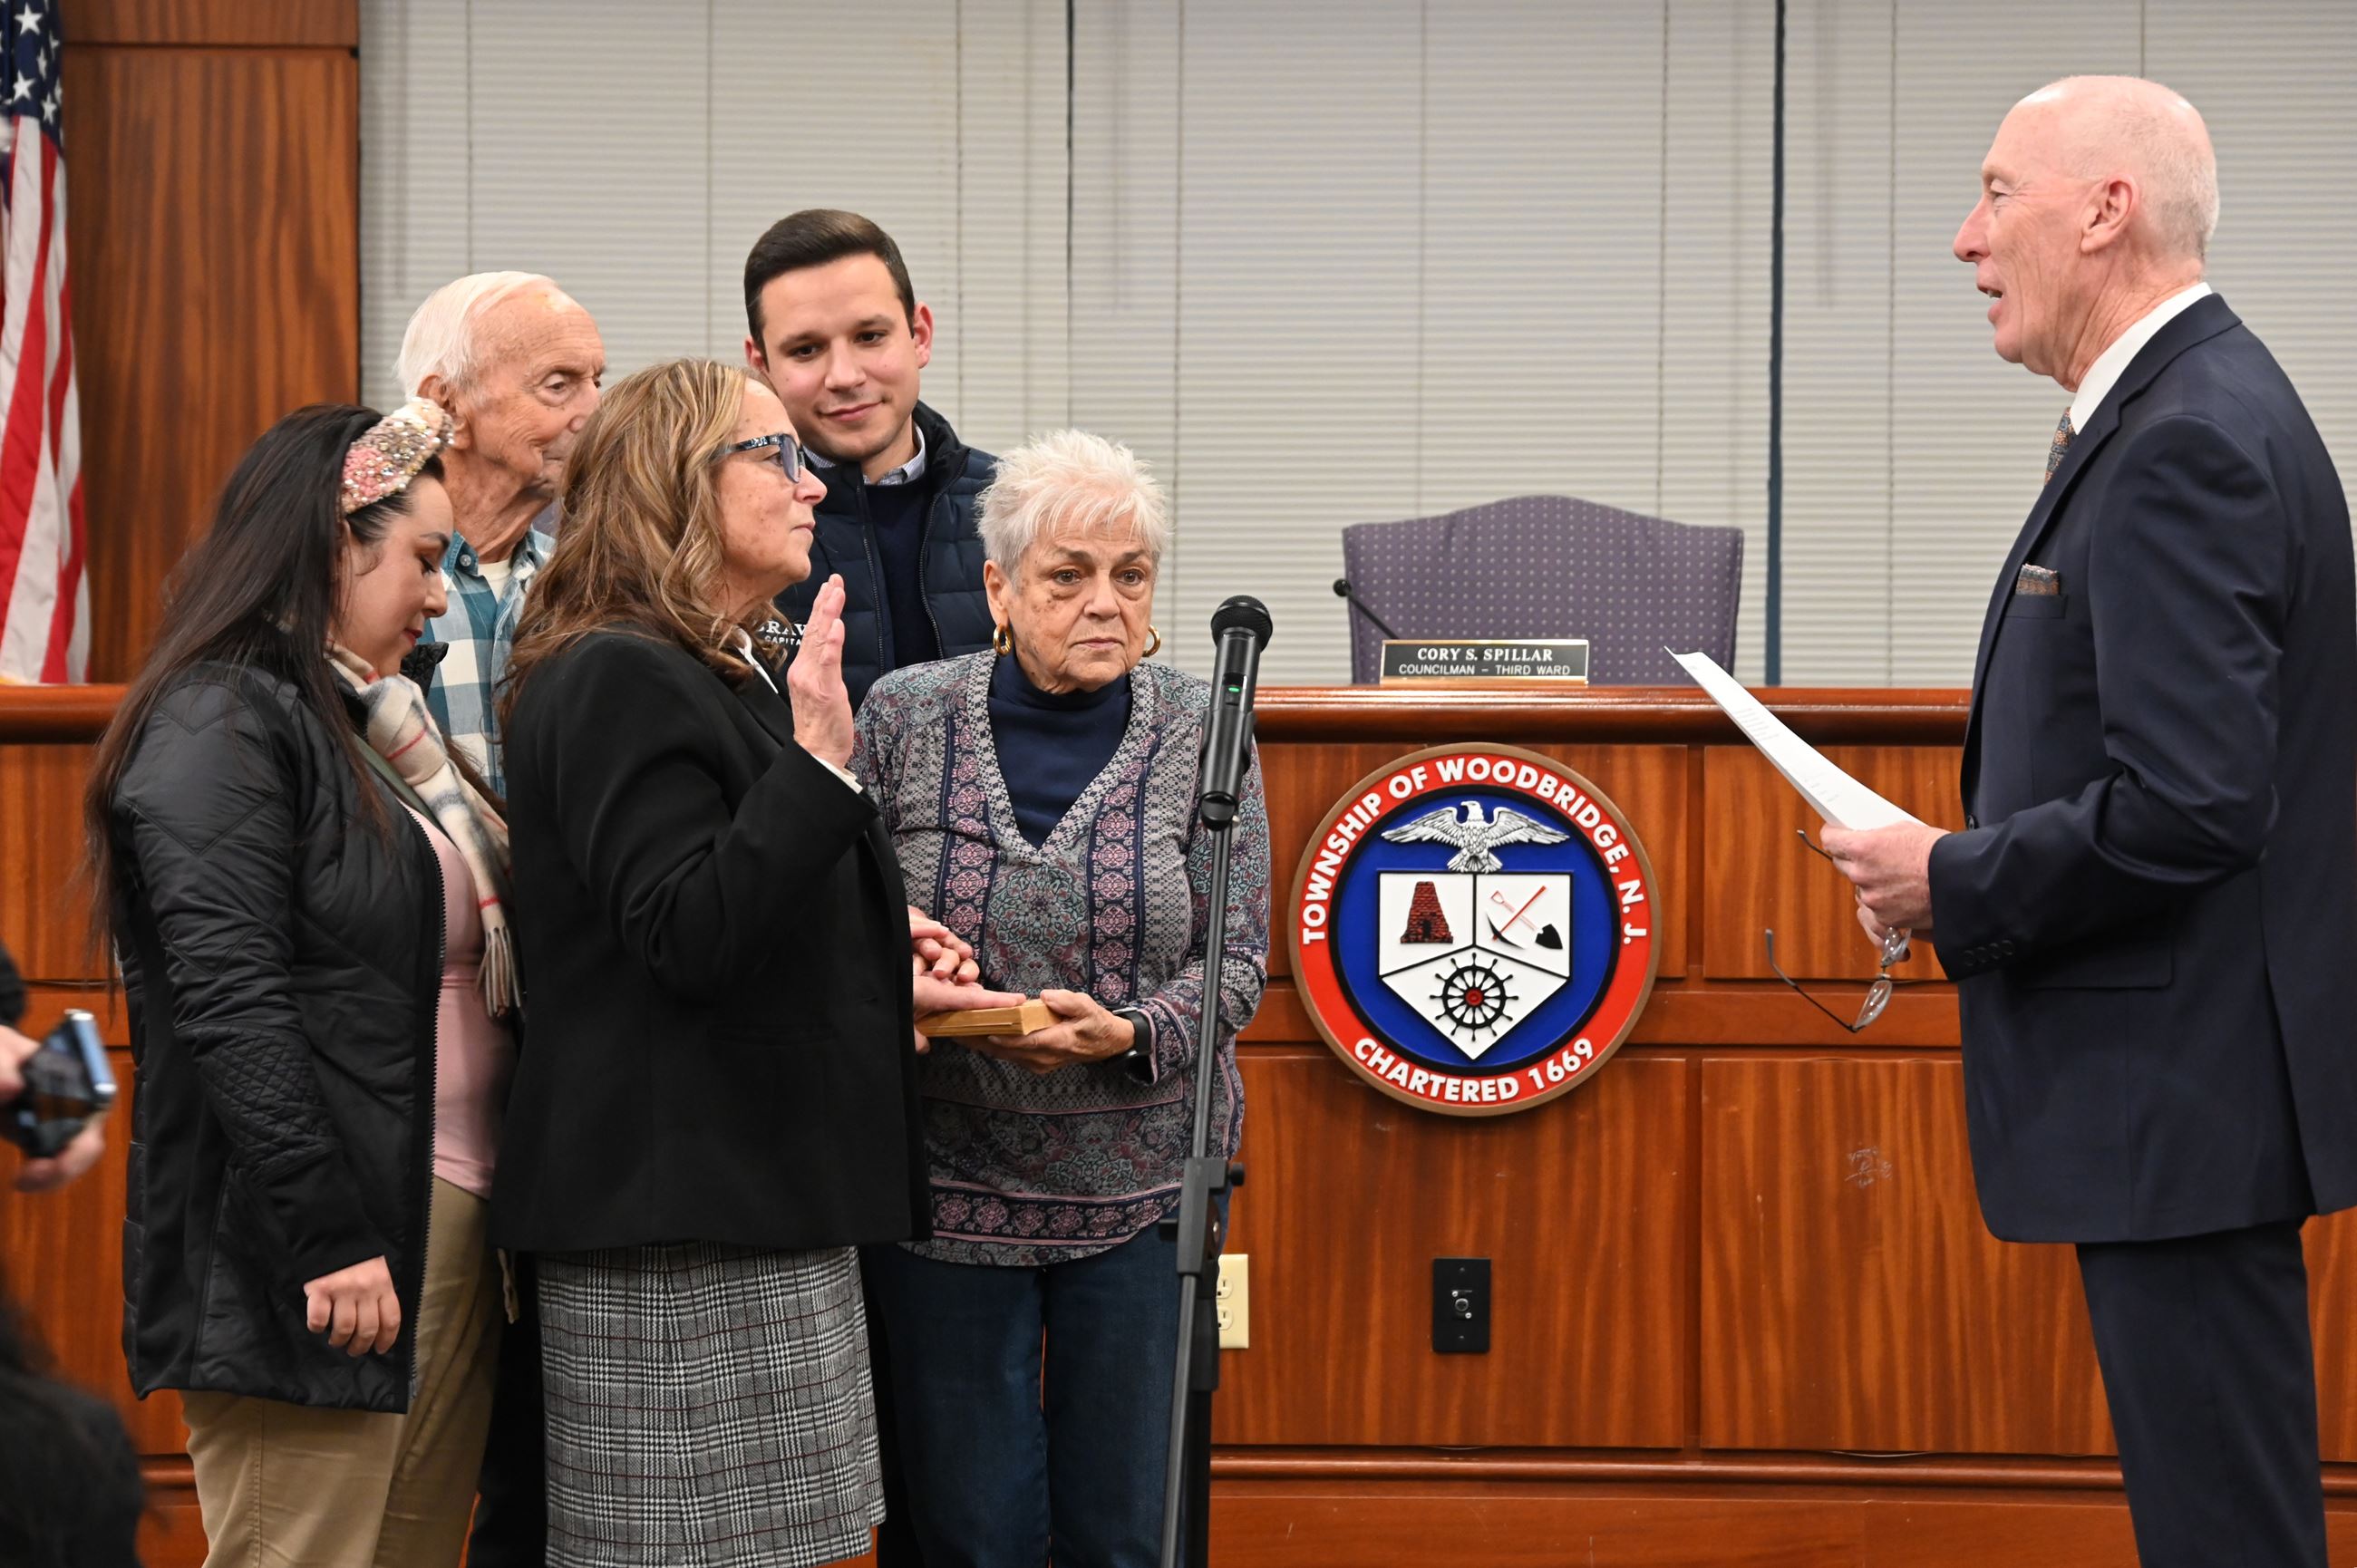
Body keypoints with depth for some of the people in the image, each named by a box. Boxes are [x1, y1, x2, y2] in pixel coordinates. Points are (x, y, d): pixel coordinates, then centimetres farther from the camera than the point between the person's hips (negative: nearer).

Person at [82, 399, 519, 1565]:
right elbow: (230, 1007, -18)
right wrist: (329, 1242, -22)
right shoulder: (221, 723, -9)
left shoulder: (372, 723, 20)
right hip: (341, 1255, -9)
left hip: (448, 1236, 9)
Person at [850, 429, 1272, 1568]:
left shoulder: (1201, 734, 0)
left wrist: (1128, 1033, -20)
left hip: (1139, 1187, 0)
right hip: (950, 1178, 0)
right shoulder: (904, 719, 1)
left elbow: (1238, 959, -2)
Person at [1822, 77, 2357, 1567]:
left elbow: (2188, 803, -26)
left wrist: (1956, 883, -13)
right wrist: (1979, 862, 10)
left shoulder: (2189, 444, -18)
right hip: (2183, 1099, 11)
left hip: (2185, 1099, -11)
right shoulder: (2198, 413, 15)